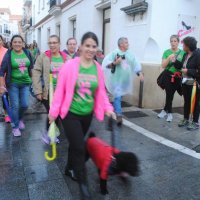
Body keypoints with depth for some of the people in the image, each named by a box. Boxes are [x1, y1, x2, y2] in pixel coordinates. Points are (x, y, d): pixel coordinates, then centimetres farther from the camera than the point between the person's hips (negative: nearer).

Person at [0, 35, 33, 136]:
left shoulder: (27, 53, 1)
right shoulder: (8, 55, -9)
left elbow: (31, 67, 13)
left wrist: (32, 79, 13)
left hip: (25, 83, 3)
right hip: (12, 84, -3)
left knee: (25, 104, 2)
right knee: (15, 106, 0)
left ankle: (20, 118, 35)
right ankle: (15, 127, 17)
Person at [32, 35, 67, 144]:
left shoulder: (66, 58, 4)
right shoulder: (43, 57, -4)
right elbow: (36, 74, -6)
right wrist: (38, 91, -12)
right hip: (48, 92, -3)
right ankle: (47, 133, 21)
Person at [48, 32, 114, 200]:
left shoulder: (98, 68, -1)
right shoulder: (70, 65, -14)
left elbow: (101, 92, 5)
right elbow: (60, 89, -10)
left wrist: (108, 108, -5)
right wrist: (54, 111, -8)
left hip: (87, 114, 4)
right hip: (70, 113, -4)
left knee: (76, 143, 20)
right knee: (79, 147, -2)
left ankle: (70, 169, 46)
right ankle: (83, 183, 17)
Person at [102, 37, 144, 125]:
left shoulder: (130, 54, 8)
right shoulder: (114, 53, -9)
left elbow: (136, 64, 7)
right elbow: (106, 63, -14)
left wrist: (140, 73, -4)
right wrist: (114, 63, -27)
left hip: (125, 80, 5)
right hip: (116, 79, -5)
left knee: (119, 96, 16)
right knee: (117, 97, -10)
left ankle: (115, 111, 36)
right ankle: (119, 115, -7)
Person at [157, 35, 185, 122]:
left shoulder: (183, 52, 2)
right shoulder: (167, 52, 0)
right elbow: (163, 66, -4)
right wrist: (169, 58, -18)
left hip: (178, 77, 1)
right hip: (168, 76, -1)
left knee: (170, 95, 7)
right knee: (169, 95, 2)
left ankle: (166, 111, 26)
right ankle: (169, 113, 19)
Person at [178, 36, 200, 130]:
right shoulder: (186, 55, 6)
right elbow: (182, 66, 11)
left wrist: (188, 71, -20)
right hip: (186, 82, 7)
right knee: (186, 102, 16)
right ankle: (186, 119, 30)